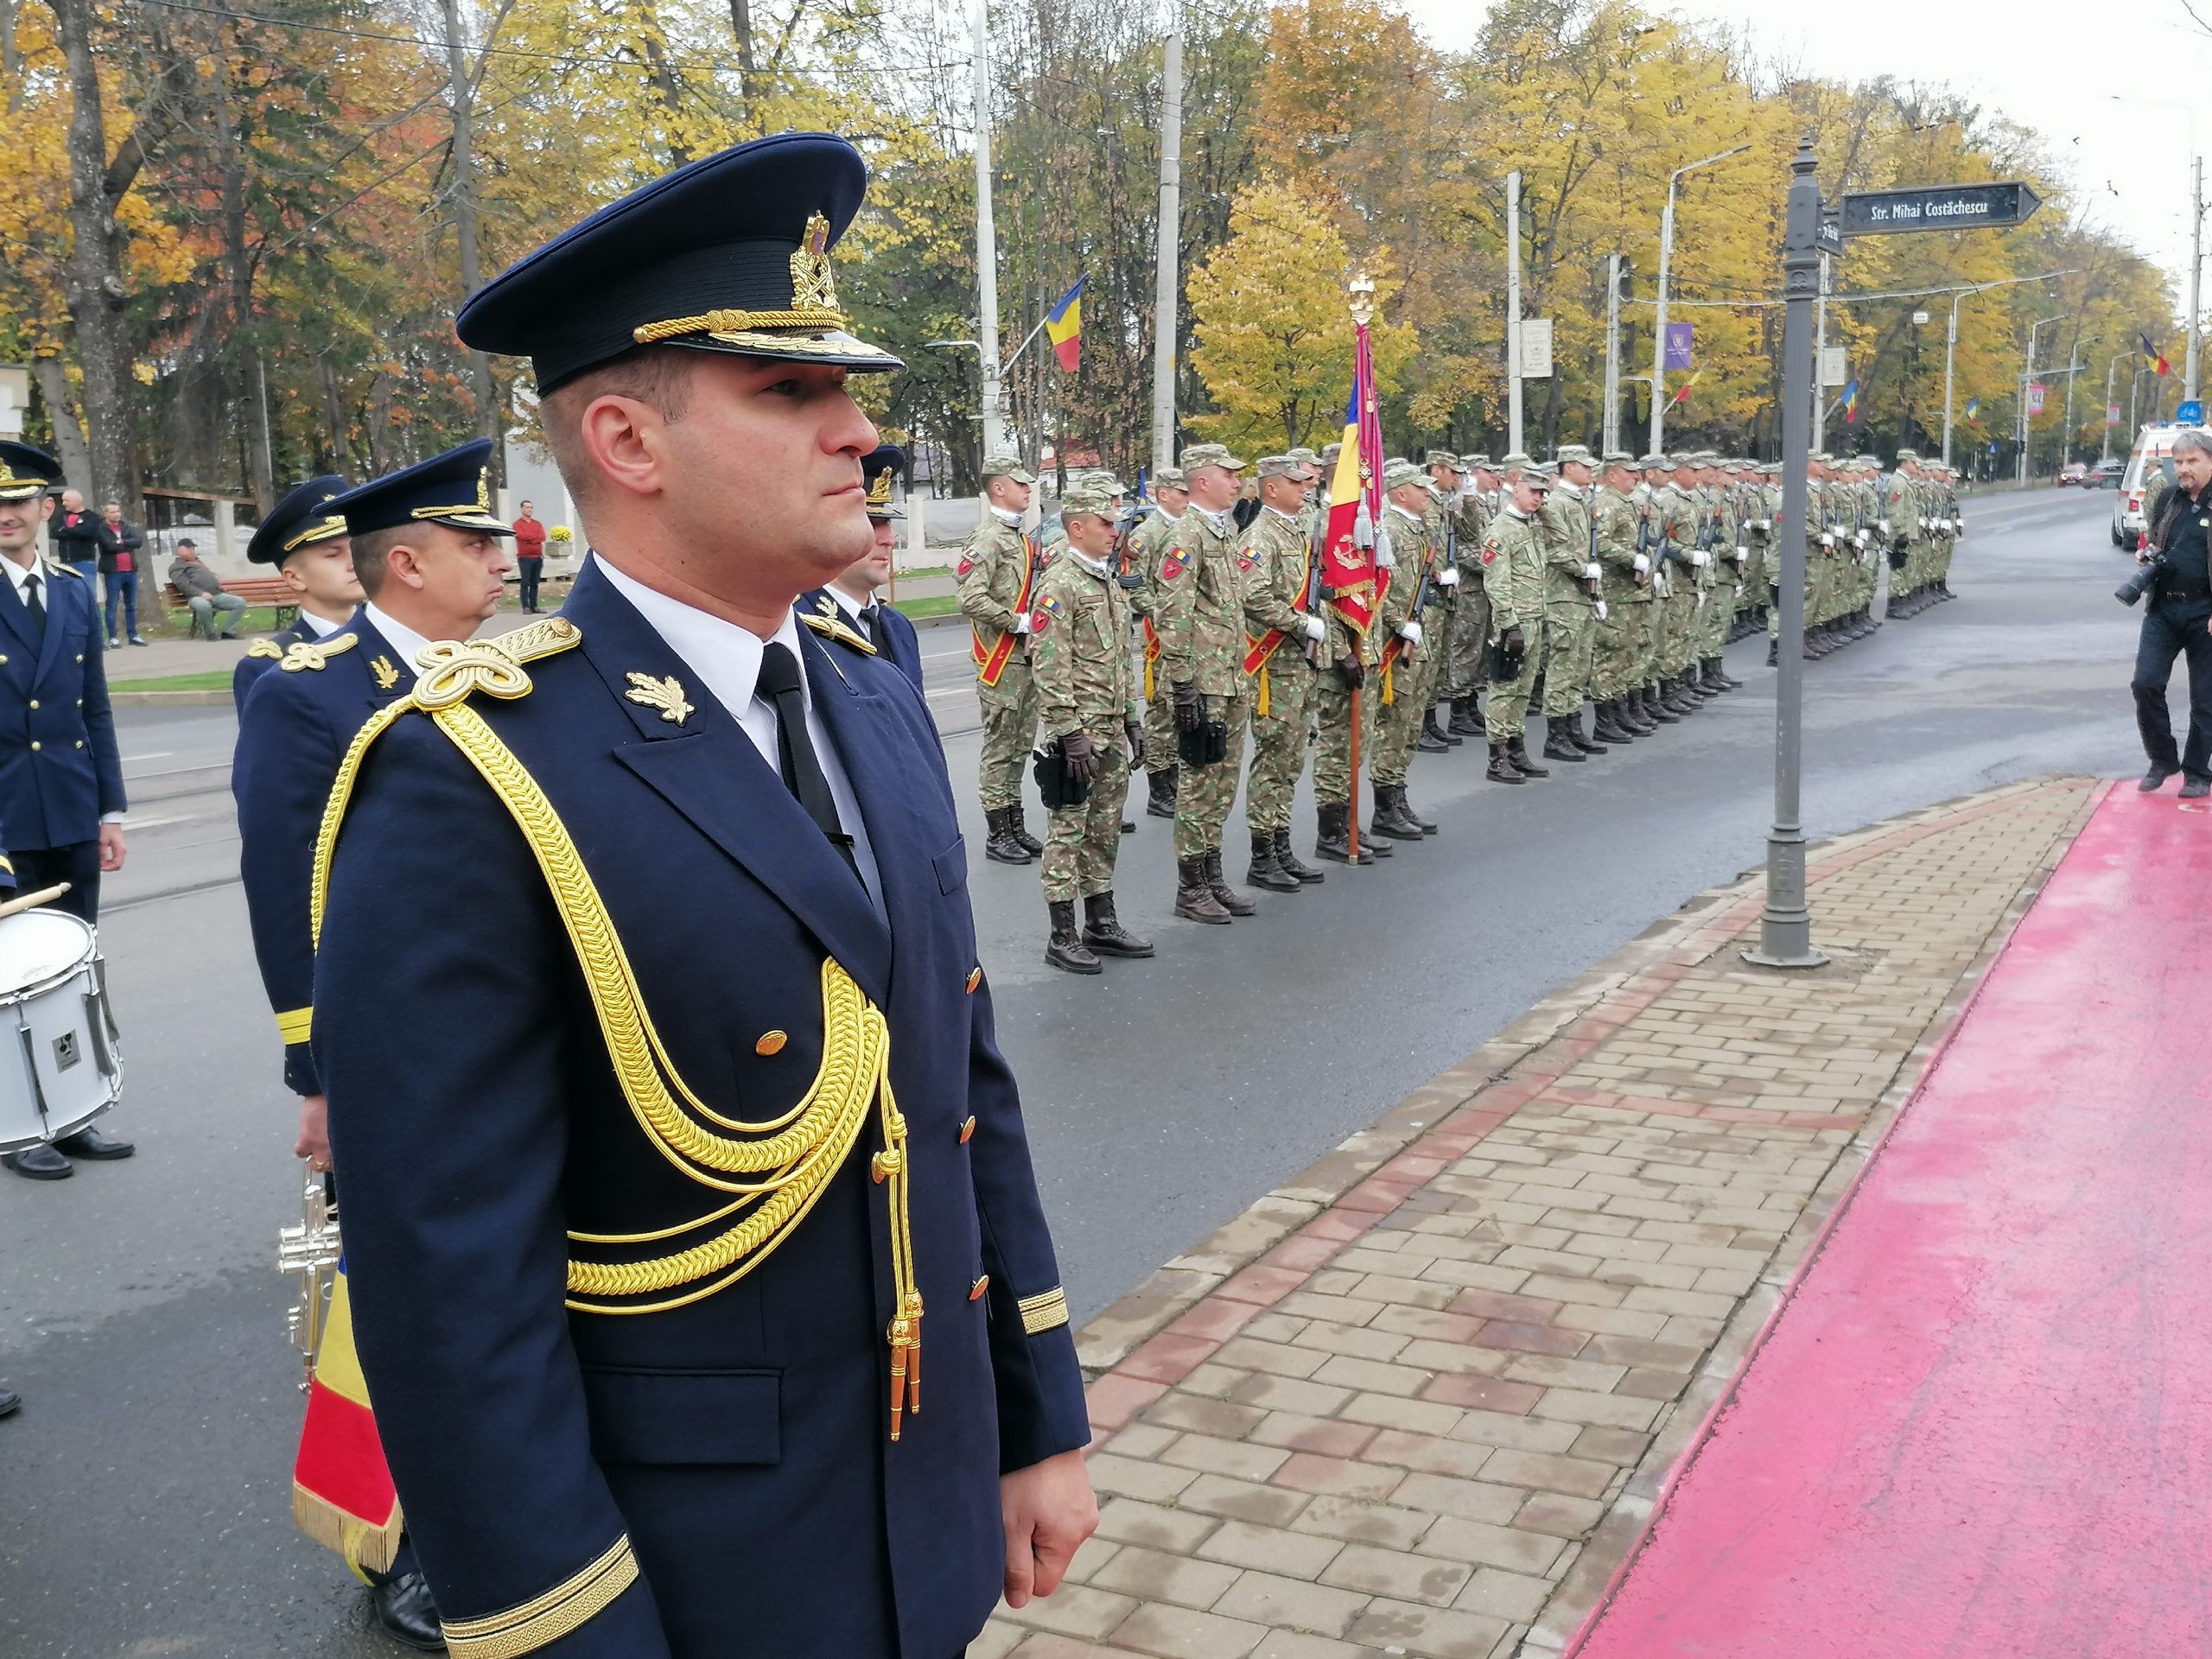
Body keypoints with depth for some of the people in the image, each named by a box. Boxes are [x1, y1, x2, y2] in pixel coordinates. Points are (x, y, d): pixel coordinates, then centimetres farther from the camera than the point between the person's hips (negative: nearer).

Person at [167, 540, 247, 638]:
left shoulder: (197, 562, 33)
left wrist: (215, 577, 20)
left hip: (217, 595, 7)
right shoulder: (176, 566, 8)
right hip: (197, 596, -7)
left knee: (240, 603, -10)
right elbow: (183, 584, -9)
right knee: (203, 606, -42)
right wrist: (201, 593, -22)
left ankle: (228, 632, -11)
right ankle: (211, 634, -20)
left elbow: (209, 575, 46)